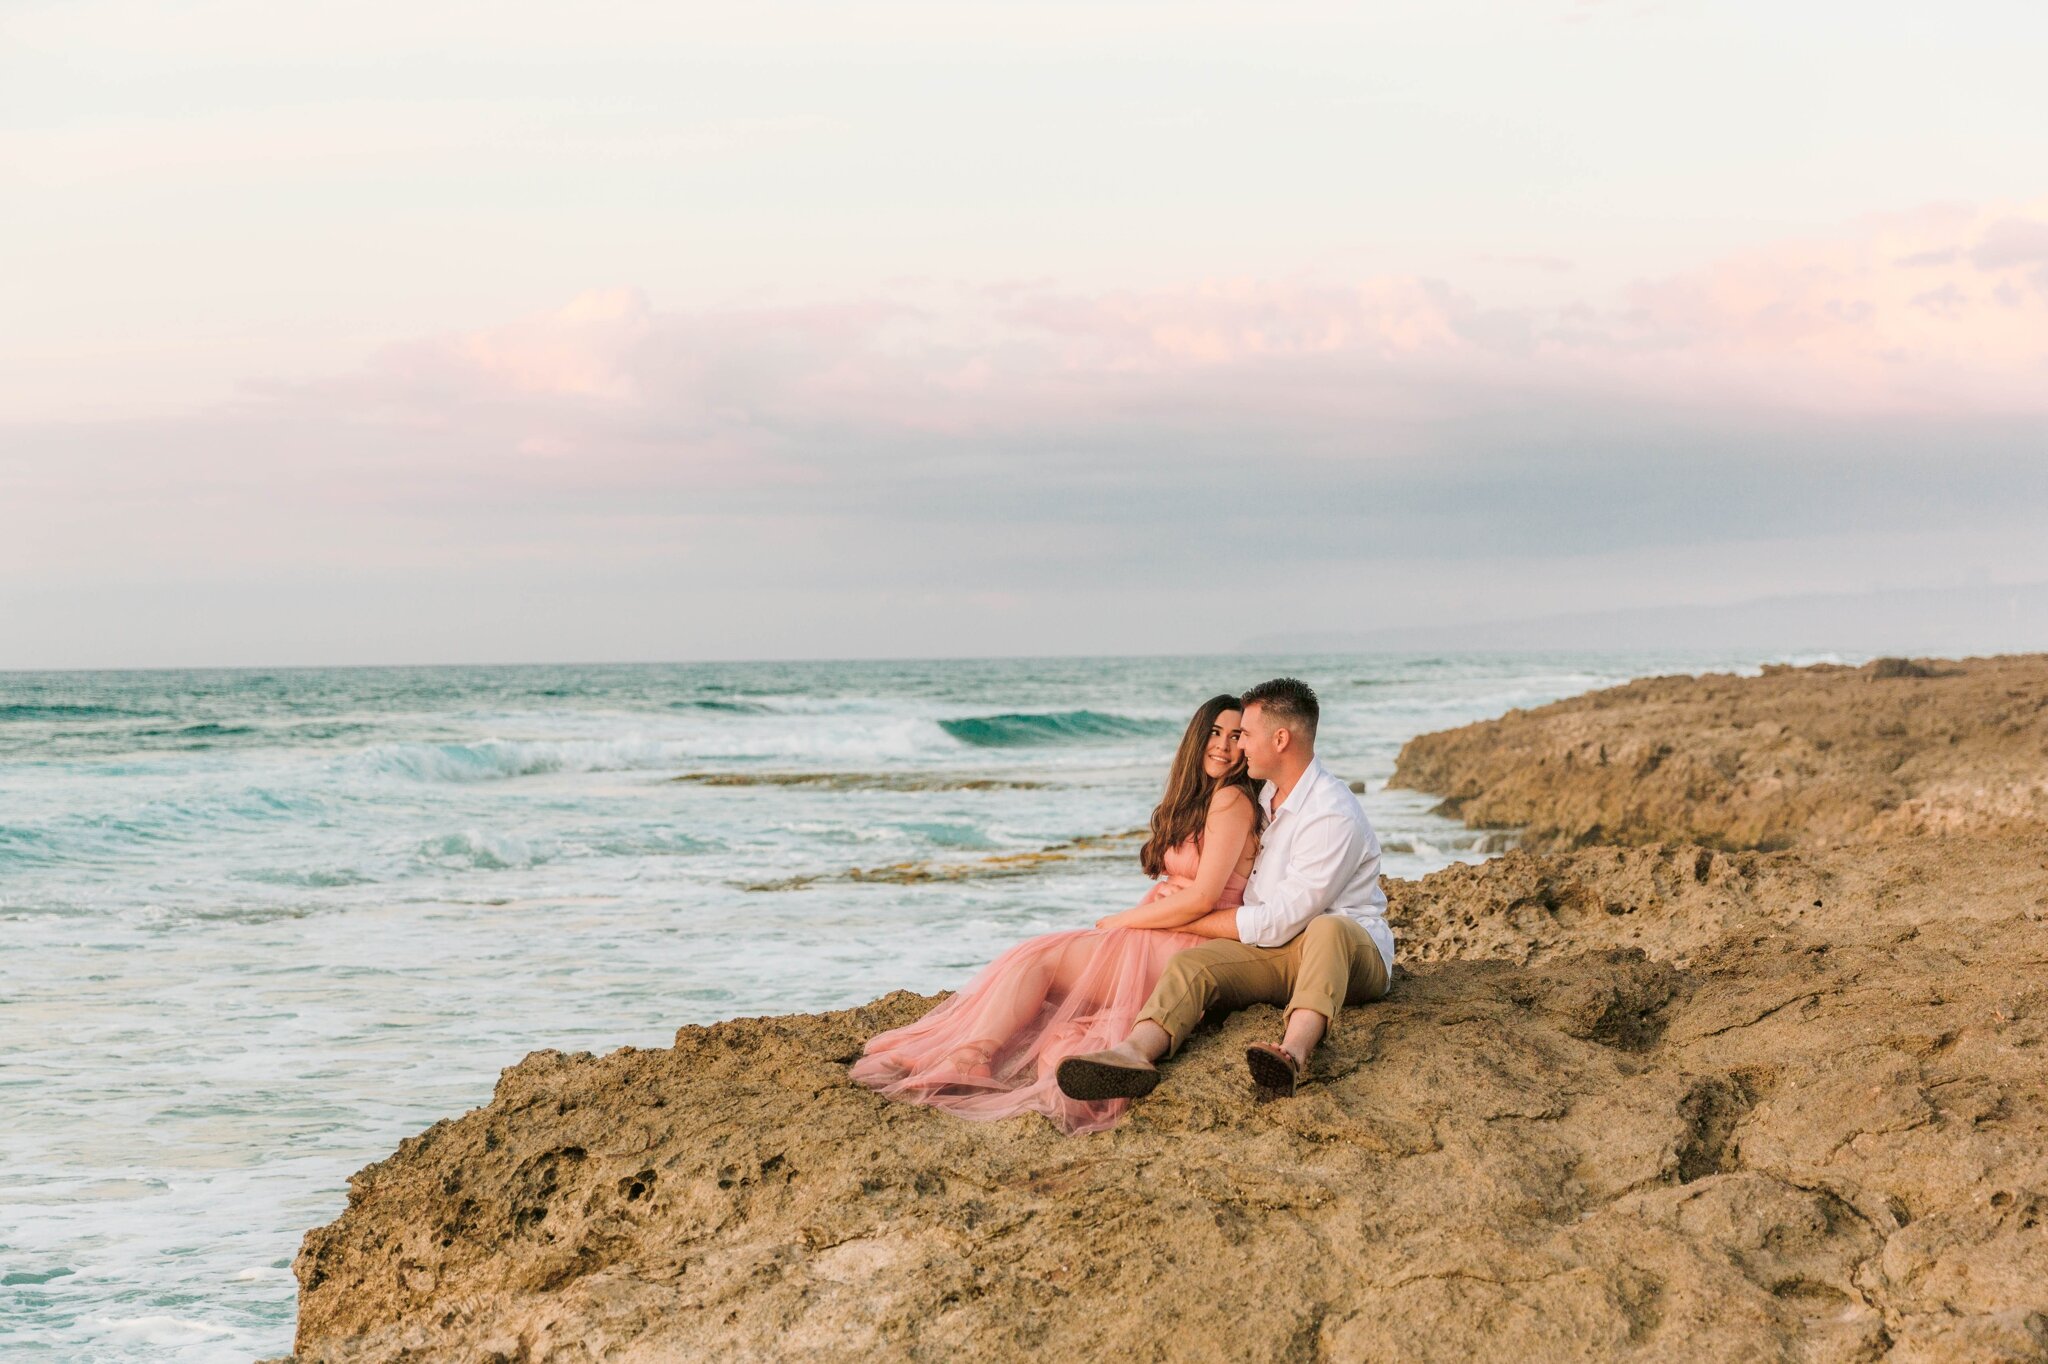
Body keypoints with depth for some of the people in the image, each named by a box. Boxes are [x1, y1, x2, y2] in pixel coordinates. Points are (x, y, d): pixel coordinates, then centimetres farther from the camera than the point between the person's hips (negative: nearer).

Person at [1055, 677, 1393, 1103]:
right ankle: (1134, 1052, -53)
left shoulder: (1333, 817, -16)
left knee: (1328, 930, -41)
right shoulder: (1266, 794, 13)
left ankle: (1294, 1054, -66)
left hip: (1352, 952, -6)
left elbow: (1277, 924, -18)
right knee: (1194, 963, -23)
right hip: (1276, 951, 6)